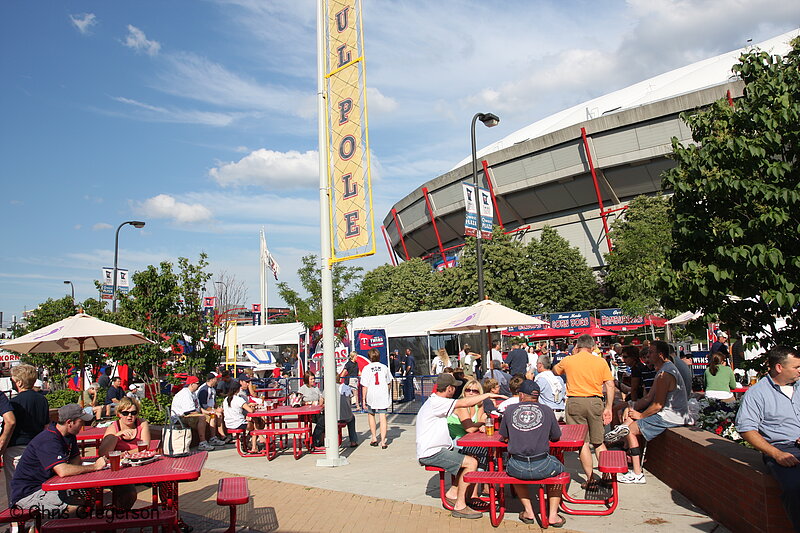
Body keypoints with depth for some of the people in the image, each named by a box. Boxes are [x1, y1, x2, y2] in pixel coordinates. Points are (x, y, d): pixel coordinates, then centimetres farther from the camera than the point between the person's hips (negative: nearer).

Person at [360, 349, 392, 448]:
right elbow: (388, 383, 13)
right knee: (382, 417, 1)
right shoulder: (384, 367, 3)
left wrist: (364, 399, -2)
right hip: (383, 395, 1)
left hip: (371, 396, -1)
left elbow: (365, 386, -7)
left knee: (371, 415, 20)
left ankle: (374, 438, 23)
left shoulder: (366, 368, -5)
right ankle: (383, 441, -5)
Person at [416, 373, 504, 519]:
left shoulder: (437, 401, 16)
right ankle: (460, 506, -12)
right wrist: (488, 395, -14)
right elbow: (464, 403, -22)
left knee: (472, 457, 11)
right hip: (430, 454, -11)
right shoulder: (435, 402, -17)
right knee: (471, 463, -18)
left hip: (439, 449, 11)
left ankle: (453, 492, 13)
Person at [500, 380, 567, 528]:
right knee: (558, 468, 32)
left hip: (517, 468, 1)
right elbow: (556, 437, 14)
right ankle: (552, 514, 25)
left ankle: (528, 511, 31)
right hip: (542, 467, 0)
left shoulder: (510, 410, 5)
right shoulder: (547, 410, 4)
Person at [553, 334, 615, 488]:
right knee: (598, 442, 14)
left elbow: (555, 371, 21)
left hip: (575, 402, -2)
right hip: (595, 402, 2)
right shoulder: (601, 362, 3)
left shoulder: (568, 361, 2)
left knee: (582, 442, 4)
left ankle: (590, 478, 6)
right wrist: (608, 408, 4)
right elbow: (610, 385, 0)